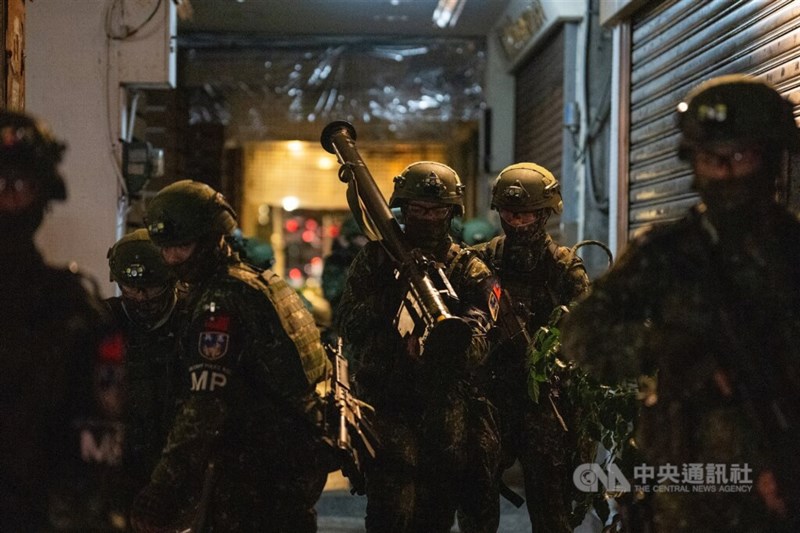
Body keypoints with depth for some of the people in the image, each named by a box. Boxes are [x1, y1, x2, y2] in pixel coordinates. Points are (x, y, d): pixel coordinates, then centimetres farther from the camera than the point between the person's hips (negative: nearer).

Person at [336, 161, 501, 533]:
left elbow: (475, 348, -7)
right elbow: (347, 327, -2)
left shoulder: (470, 270, 6)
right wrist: (395, 288, -14)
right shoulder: (375, 259, 7)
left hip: (447, 417, 2)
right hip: (389, 408, -2)